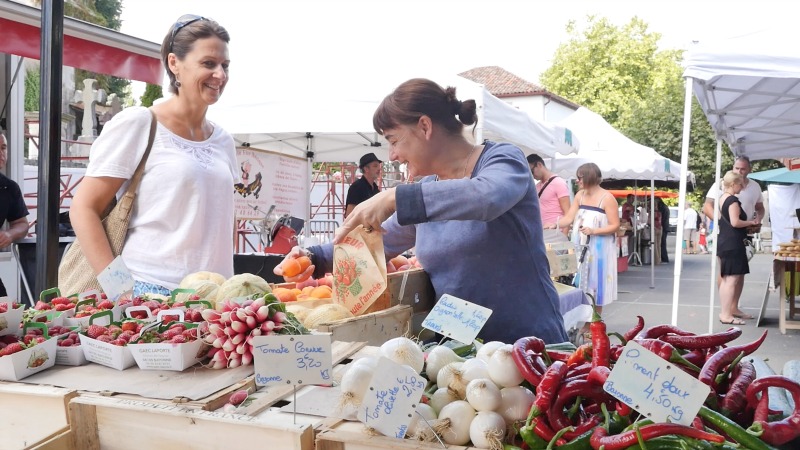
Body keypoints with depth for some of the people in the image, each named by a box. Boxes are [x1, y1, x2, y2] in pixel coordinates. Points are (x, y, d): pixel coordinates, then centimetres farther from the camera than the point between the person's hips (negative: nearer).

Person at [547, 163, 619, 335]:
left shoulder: (607, 198, -10)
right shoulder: (580, 196, 8)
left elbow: (615, 226, -12)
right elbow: (569, 218, 4)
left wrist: (594, 231, -23)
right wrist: (554, 224, -12)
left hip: (599, 249, -6)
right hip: (580, 247, 6)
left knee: (595, 286, 1)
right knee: (582, 284, 7)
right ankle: (584, 326, 15)